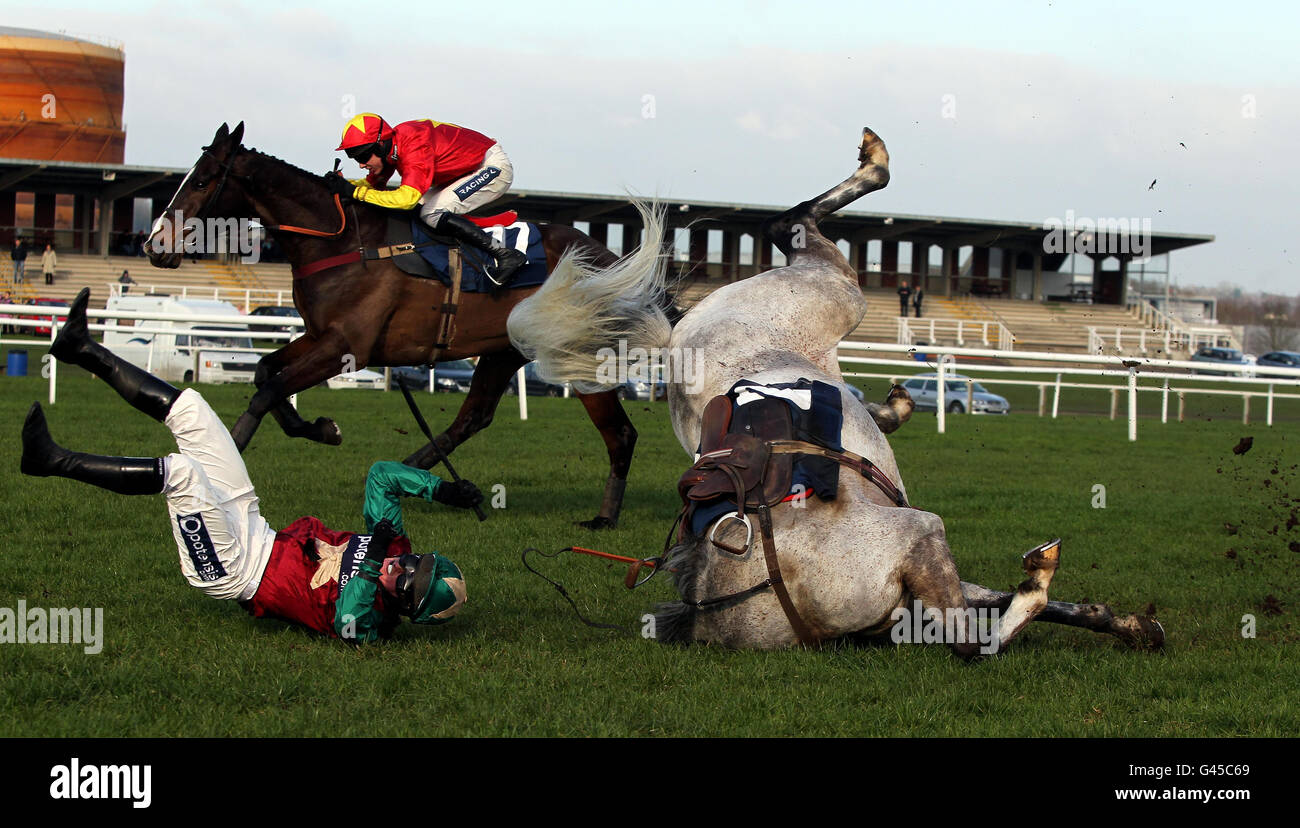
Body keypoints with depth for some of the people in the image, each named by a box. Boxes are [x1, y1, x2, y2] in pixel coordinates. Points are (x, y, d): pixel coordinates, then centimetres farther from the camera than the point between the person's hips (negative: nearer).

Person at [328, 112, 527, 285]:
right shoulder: (389, 147, -4)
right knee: (419, 208, 3)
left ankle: (506, 254, -20)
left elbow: (407, 198, -40)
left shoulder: (414, 146, -31)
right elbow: (373, 183, 7)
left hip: (494, 166, -10)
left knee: (432, 214, -21)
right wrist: (342, 184, -13)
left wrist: (354, 191, -37)